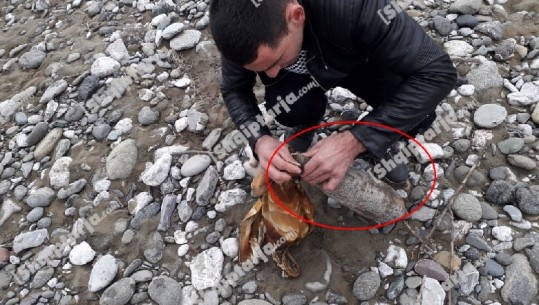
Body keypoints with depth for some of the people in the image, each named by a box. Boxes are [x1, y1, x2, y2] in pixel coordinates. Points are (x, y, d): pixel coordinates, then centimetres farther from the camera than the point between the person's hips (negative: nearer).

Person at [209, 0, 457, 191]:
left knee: (418, 114, -25)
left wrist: (353, 141, -44)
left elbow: (437, 71, -37)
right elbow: (233, 89, -16)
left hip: (362, 63, -1)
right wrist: (259, 139, -35)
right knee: (287, 108, -29)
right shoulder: (241, 28, -30)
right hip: (301, 75, 2)